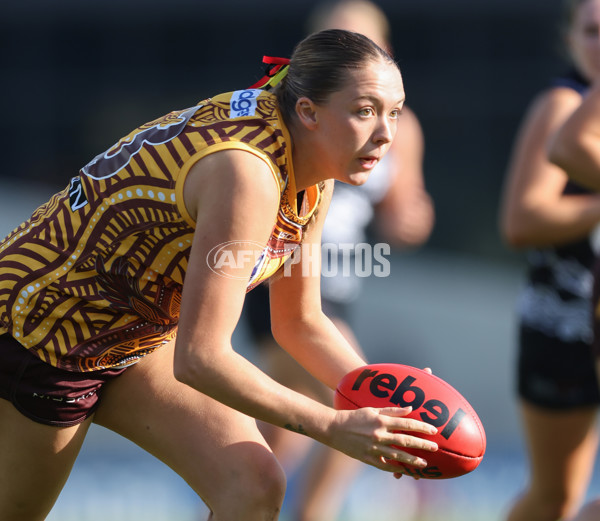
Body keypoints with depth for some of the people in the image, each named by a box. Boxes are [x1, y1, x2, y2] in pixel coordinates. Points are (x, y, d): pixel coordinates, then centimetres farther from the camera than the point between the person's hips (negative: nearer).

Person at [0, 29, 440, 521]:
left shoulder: (312, 180, -7)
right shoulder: (247, 172, -35)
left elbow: (298, 323, 6)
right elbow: (199, 359, -36)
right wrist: (334, 426, -33)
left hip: (140, 340, 8)